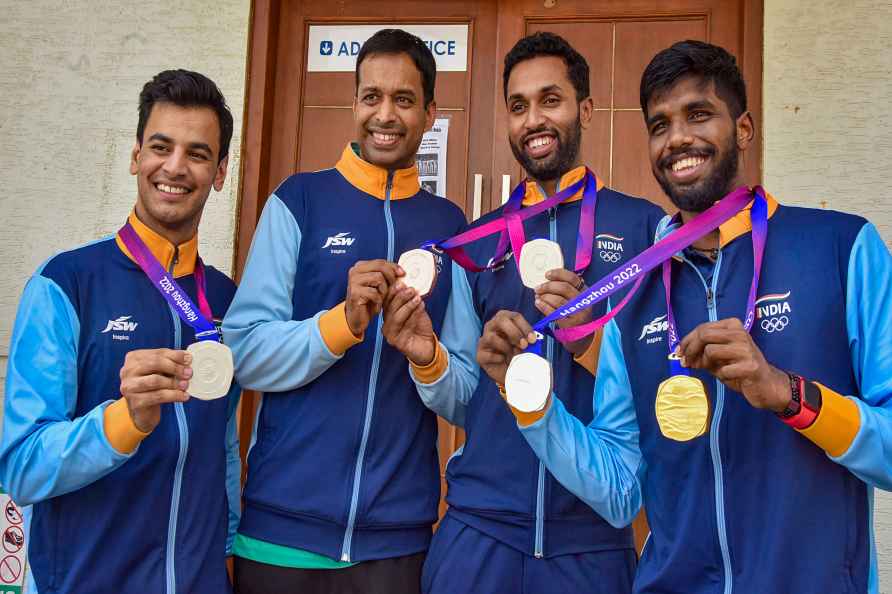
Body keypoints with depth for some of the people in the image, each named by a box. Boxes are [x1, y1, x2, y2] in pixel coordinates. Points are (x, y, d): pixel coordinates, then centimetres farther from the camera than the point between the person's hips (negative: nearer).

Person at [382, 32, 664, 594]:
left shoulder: (645, 226, -2)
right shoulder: (480, 240, 7)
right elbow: (464, 400, 9)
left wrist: (589, 338, -21)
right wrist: (428, 357, -11)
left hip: (591, 536, -2)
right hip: (480, 526, 2)